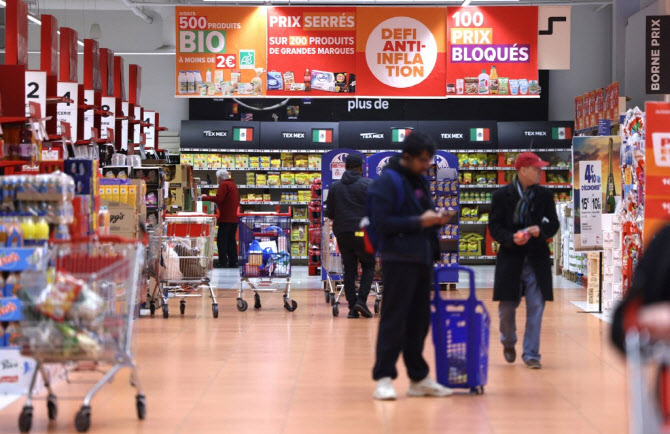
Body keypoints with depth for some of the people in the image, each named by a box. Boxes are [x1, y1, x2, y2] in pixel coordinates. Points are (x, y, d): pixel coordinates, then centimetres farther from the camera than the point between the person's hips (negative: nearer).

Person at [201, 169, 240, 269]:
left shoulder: (224, 185, -10)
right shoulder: (233, 184, 19)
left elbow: (218, 198, -21)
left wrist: (205, 198, -13)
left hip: (226, 218, -9)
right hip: (234, 218, 9)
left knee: (222, 239, -6)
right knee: (231, 240, 11)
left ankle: (223, 262, -9)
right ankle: (233, 262, 9)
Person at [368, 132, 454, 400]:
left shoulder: (420, 180, 16)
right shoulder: (387, 182, -9)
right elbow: (381, 222, -16)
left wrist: (436, 218, 2)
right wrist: (419, 221, -18)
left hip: (422, 259, 8)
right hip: (399, 260, -8)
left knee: (419, 322, 12)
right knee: (393, 321, -6)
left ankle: (419, 378, 18)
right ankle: (383, 378, -1)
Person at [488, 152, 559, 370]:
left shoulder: (545, 194, 5)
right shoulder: (502, 195, -2)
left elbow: (553, 224, 7)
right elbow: (494, 227, -2)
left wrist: (541, 230, -14)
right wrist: (511, 239, -19)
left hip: (537, 259, 1)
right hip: (510, 258, -1)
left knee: (536, 307, -3)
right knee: (507, 306, 6)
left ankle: (531, 354, 5)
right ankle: (508, 342, 35)